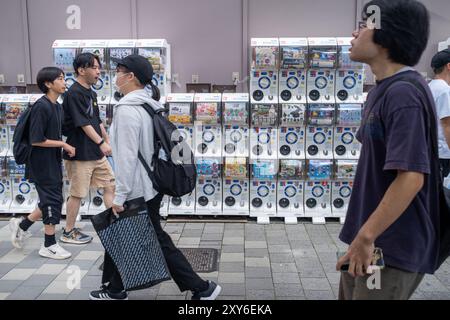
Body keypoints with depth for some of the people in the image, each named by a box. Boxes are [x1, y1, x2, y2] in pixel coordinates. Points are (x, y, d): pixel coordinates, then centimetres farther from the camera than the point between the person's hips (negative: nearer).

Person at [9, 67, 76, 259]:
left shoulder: (57, 106, 8)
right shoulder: (41, 107, -19)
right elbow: (36, 140, -22)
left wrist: (64, 148, 4)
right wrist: (64, 145, -16)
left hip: (54, 162, 9)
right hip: (43, 163, -9)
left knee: (52, 201, 16)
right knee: (52, 201, 1)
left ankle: (22, 225, 33)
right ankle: (49, 246, 16)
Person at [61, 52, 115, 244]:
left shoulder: (91, 93, 12)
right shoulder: (74, 93, -15)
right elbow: (83, 123, -19)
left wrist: (108, 140, 18)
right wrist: (101, 143, -19)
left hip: (96, 153, 9)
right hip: (80, 154, -9)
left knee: (110, 185, 10)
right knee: (77, 193, 2)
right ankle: (68, 232, 18)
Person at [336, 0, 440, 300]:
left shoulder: (403, 93, -21)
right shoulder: (382, 91, 10)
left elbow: (411, 177, -28)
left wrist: (366, 236, -21)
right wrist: (362, 235, 17)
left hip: (394, 246, -9)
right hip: (371, 237, 9)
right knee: (351, 294, 21)